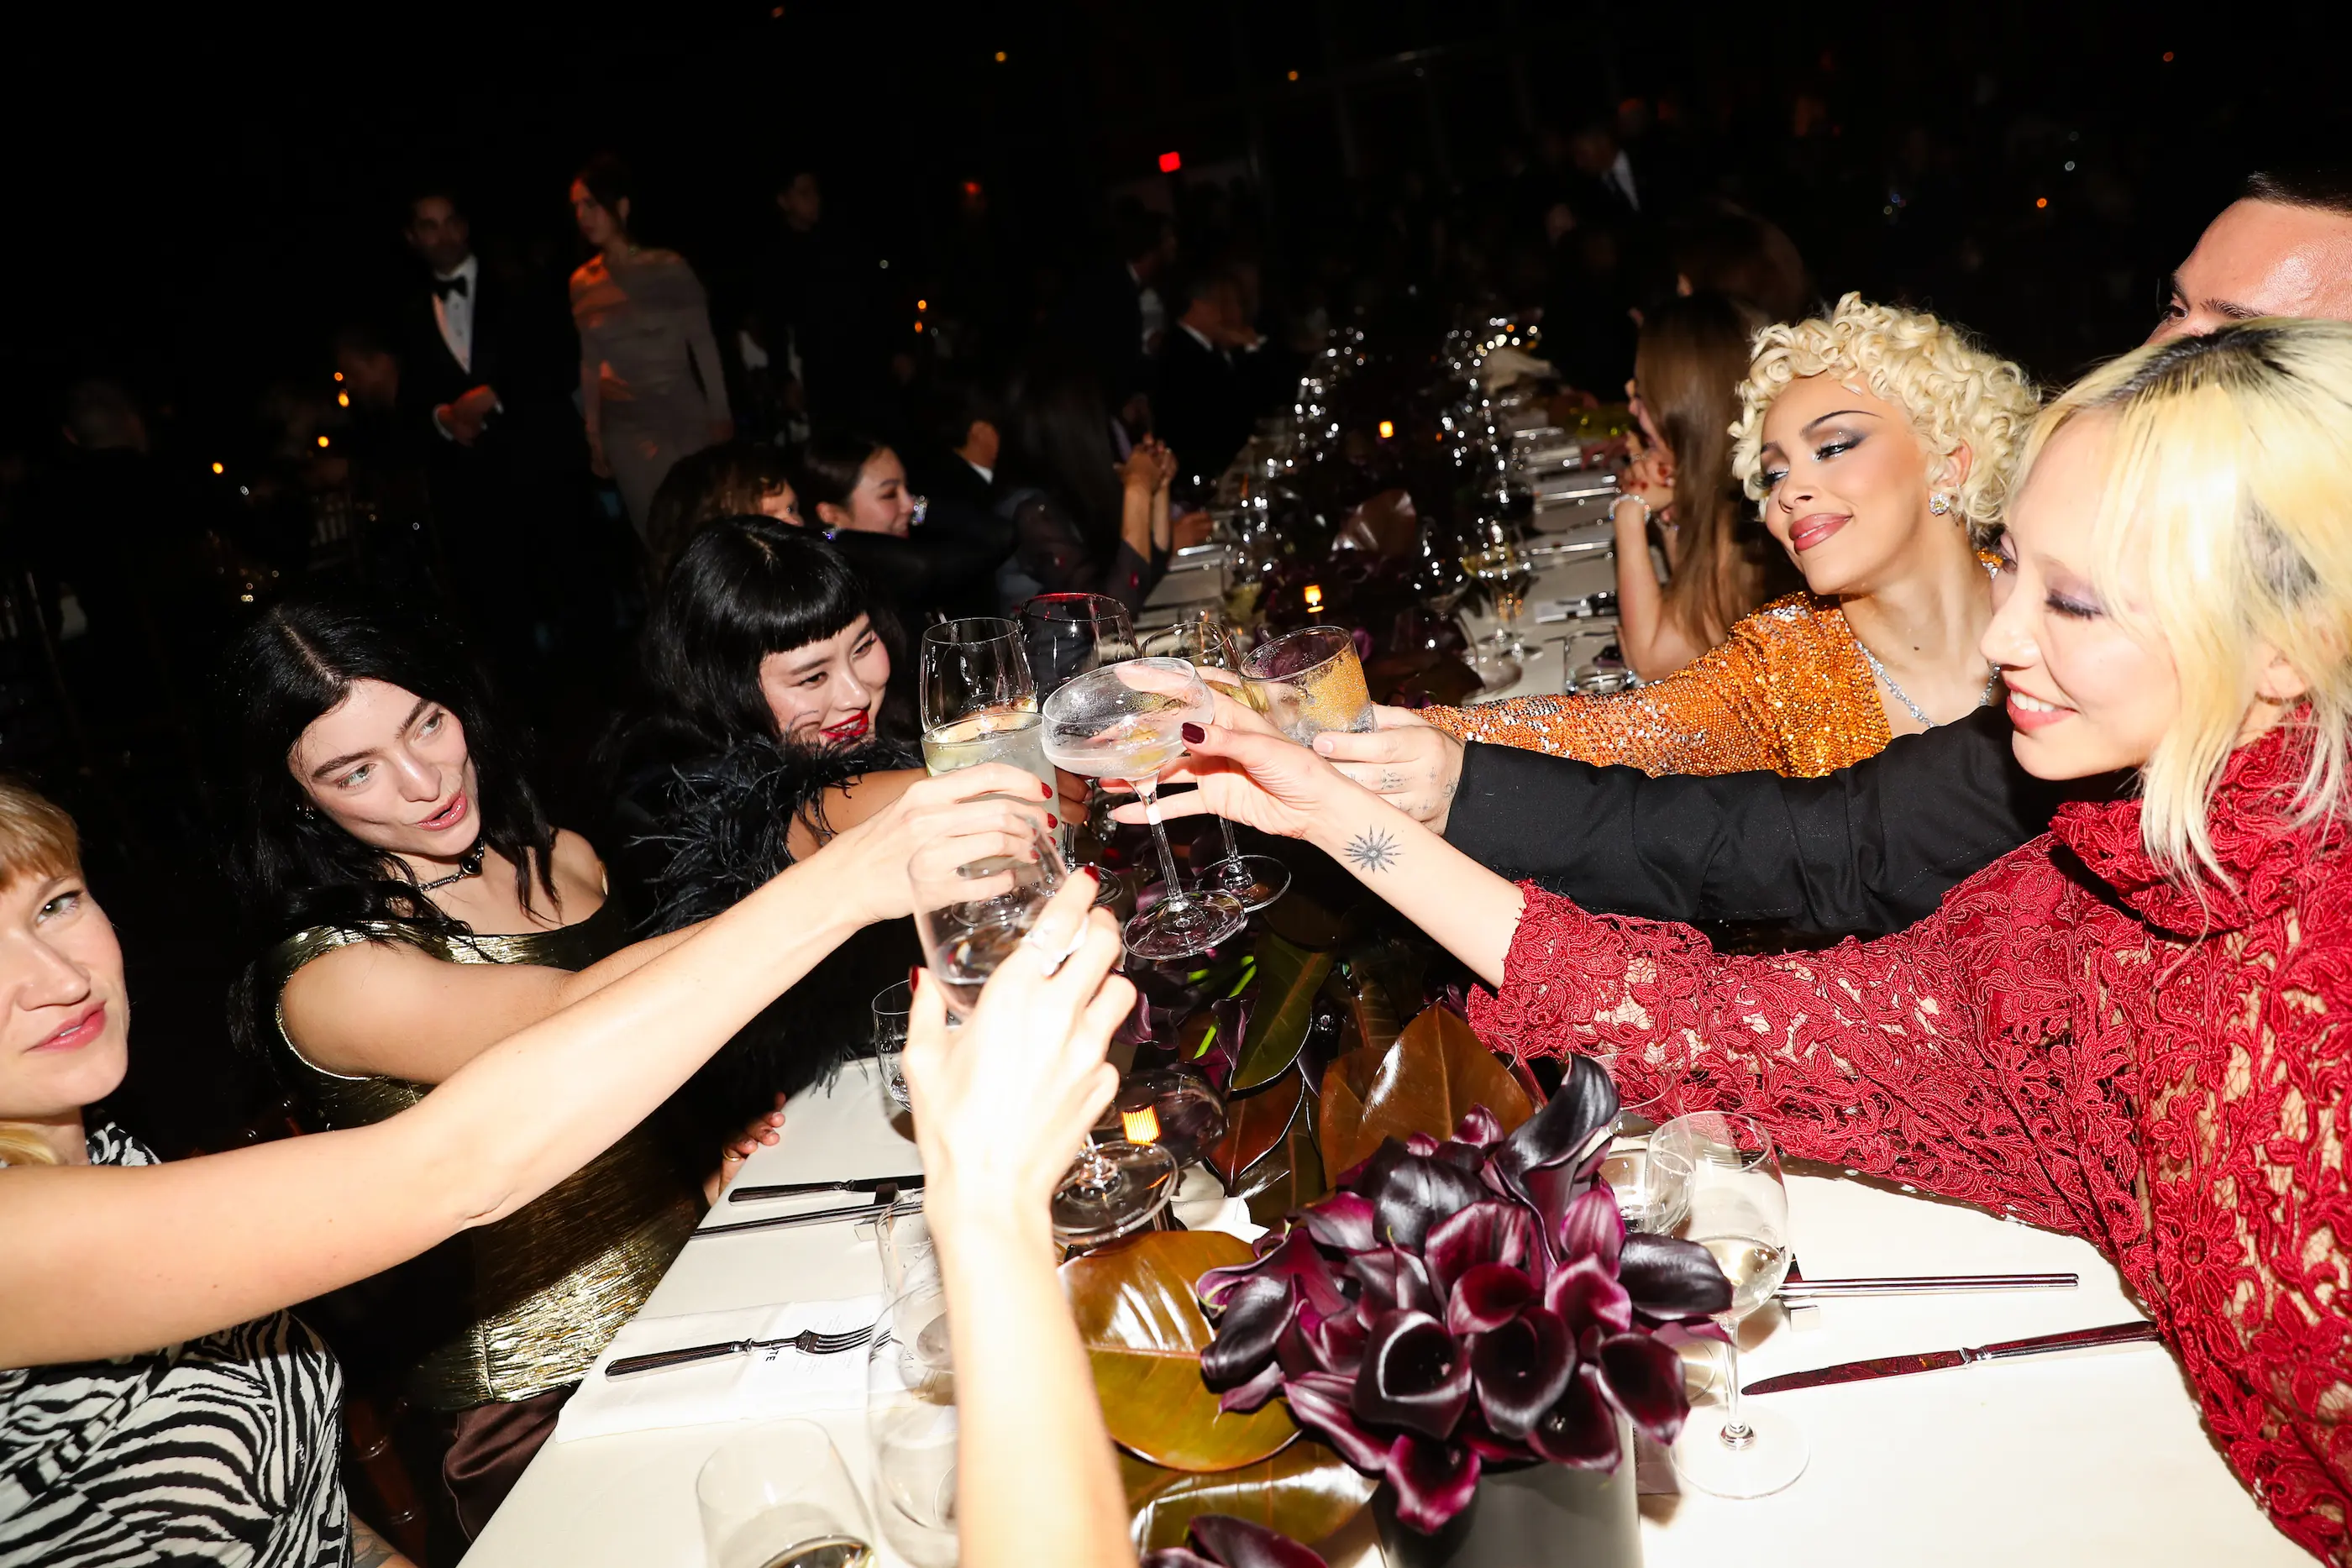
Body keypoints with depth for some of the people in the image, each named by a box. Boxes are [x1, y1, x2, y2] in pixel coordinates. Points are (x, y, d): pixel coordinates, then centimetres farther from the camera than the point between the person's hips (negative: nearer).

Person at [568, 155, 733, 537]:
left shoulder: (669, 267, -7)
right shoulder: (582, 283, 1)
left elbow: (703, 344, -4)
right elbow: (590, 363, 7)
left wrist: (721, 415, -5)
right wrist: (593, 436, 7)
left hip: (685, 414, -2)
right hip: (626, 423, 2)